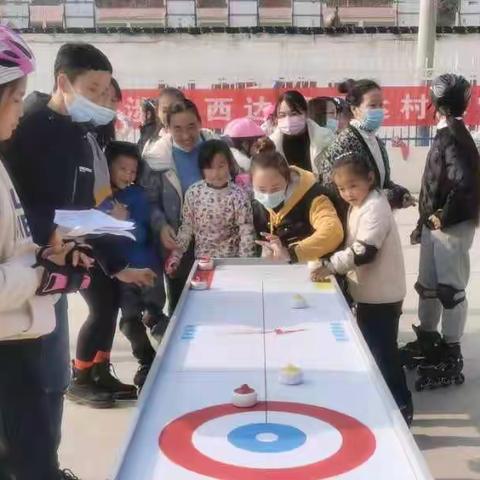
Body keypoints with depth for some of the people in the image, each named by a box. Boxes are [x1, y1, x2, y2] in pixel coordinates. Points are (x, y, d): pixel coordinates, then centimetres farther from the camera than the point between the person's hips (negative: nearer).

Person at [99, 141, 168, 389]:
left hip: (146, 265, -2)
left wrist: (125, 221, -27)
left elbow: (142, 235, -11)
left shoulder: (137, 194, -6)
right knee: (130, 319, 8)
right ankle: (148, 363, 27)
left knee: (152, 315, -5)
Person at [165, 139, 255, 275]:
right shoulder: (193, 192, -8)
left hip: (230, 261, -2)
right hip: (201, 259, 3)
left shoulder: (239, 195, -16)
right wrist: (176, 256, 0)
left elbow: (246, 233, -14)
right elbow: (186, 227, 2)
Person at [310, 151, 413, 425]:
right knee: (372, 350, 18)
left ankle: (401, 407, 7)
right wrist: (333, 265, 5)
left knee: (383, 352, -3)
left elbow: (364, 252, -29)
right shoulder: (359, 205, 10)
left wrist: (331, 266, -26)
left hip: (382, 295, -10)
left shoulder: (375, 208, -19)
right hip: (369, 293, 10)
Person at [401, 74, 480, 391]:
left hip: (452, 227, -10)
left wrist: (443, 217, -18)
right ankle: (428, 339, 35)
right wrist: (424, 223, 18)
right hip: (435, 225, 10)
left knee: (450, 289, -1)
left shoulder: (452, 136, -17)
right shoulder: (447, 135, 12)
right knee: (428, 285, 18)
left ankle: (451, 357, 9)